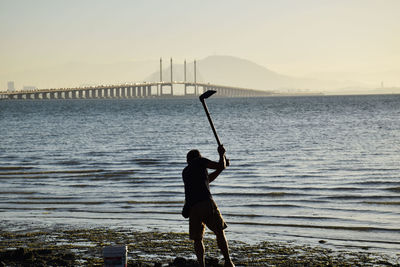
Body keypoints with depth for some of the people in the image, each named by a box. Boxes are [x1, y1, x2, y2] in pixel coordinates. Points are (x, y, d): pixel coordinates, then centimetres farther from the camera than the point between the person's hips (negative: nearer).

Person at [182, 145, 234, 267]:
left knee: (197, 239, 12)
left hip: (192, 208, 4)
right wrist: (222, 154, 28)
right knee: (219, 232, 9)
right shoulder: (199, 161, 12)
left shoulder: (185, 172, 28)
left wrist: (220, 169, 43)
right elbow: (221, 166, 10)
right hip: (207, 203, -4)